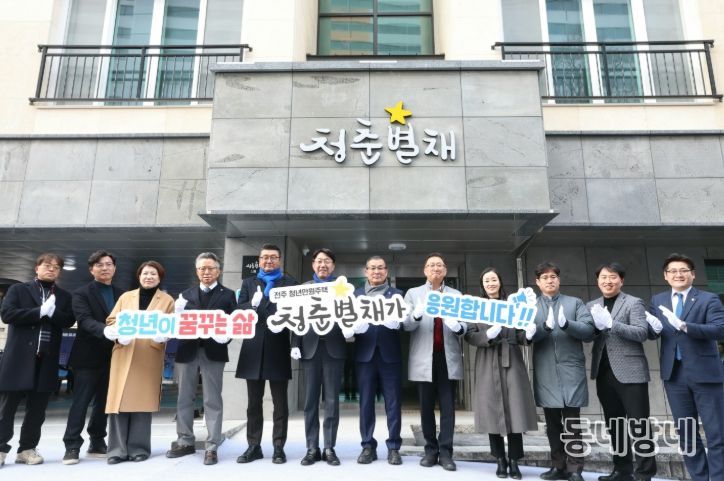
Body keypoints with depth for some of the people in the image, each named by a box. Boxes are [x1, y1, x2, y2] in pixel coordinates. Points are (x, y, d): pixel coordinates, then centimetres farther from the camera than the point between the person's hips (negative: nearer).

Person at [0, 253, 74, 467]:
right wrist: (40, 311, -15)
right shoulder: (18, 289, 6)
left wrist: (52, 312, -17)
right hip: (20, 357, -2)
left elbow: (68, 321, 0)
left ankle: (27, 448, 17)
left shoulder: (64, 296, 13)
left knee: (37, 409, 8)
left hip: (47, 360, 3)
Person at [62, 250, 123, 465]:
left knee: (104, 402, 11)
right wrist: (106, 330, -35)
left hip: (111, 357, 4)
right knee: (80, 402, -1)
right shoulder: (82, 293, -3)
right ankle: (72, 446, 8)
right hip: (88, 356, -4)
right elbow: (85, 320, -19)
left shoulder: (121, 294, 10)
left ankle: (97, 443, 22)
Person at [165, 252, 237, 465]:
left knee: (212, 400, 2)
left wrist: (224, 335, -21)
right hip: (187, 351, 4)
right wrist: (178, 316, -15)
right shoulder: (187, 294, 12)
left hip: (213, 352, -3)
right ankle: (185, 441, 27)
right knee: (184, 398, 13)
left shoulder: (227, 295, 2)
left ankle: (211, 447, 10)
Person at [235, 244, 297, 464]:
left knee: (280, 402, 5)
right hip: (253, 348, 3)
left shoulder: (290, 283, 5)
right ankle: (254, 446, 21)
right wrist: (252, 304, -16)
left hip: (278, 348, -2)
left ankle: (279, 447, 14)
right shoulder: (248, 283, 14)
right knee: (254, 402, 11)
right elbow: (239, 311, 4)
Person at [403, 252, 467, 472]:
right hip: (424, 358, 0)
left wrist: (458, 327, -21)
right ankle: (431, 450, 19)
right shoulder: (413, 293, 9)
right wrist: (416, 315, -24)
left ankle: (446, 452, 11)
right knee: (426, 406, 7)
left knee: (448, 406, 2)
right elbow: (406, 324, -2)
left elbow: (464, 325, 3)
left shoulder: (456, 295, 12)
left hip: (448, 357, 1)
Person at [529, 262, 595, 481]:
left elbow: (589, 332, -2)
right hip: (545, 373, 2)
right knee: (552, 422, 9)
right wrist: (546, 326, -23)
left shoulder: (575, 303, 10)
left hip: (571, 370, -2)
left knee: (571, 422, -2)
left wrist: (566, 324, -20)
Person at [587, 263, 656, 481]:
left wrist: (611, 324, -23)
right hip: (604, 373, 5)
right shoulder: (591, 306, 12)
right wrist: (596, 326, -15)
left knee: (639, 424, 1)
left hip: (629, 372, -5)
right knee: (614, 425, 13)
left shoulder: (634, 303, -1)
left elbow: (642, 332, -14)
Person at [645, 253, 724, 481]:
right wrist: (655, 327, -19)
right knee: (686, 433, 13)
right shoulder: (657, 300, 9)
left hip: (705, 373, -4)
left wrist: (684, 326, -31)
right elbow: (651, 334, 4)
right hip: (674, 373, 4)